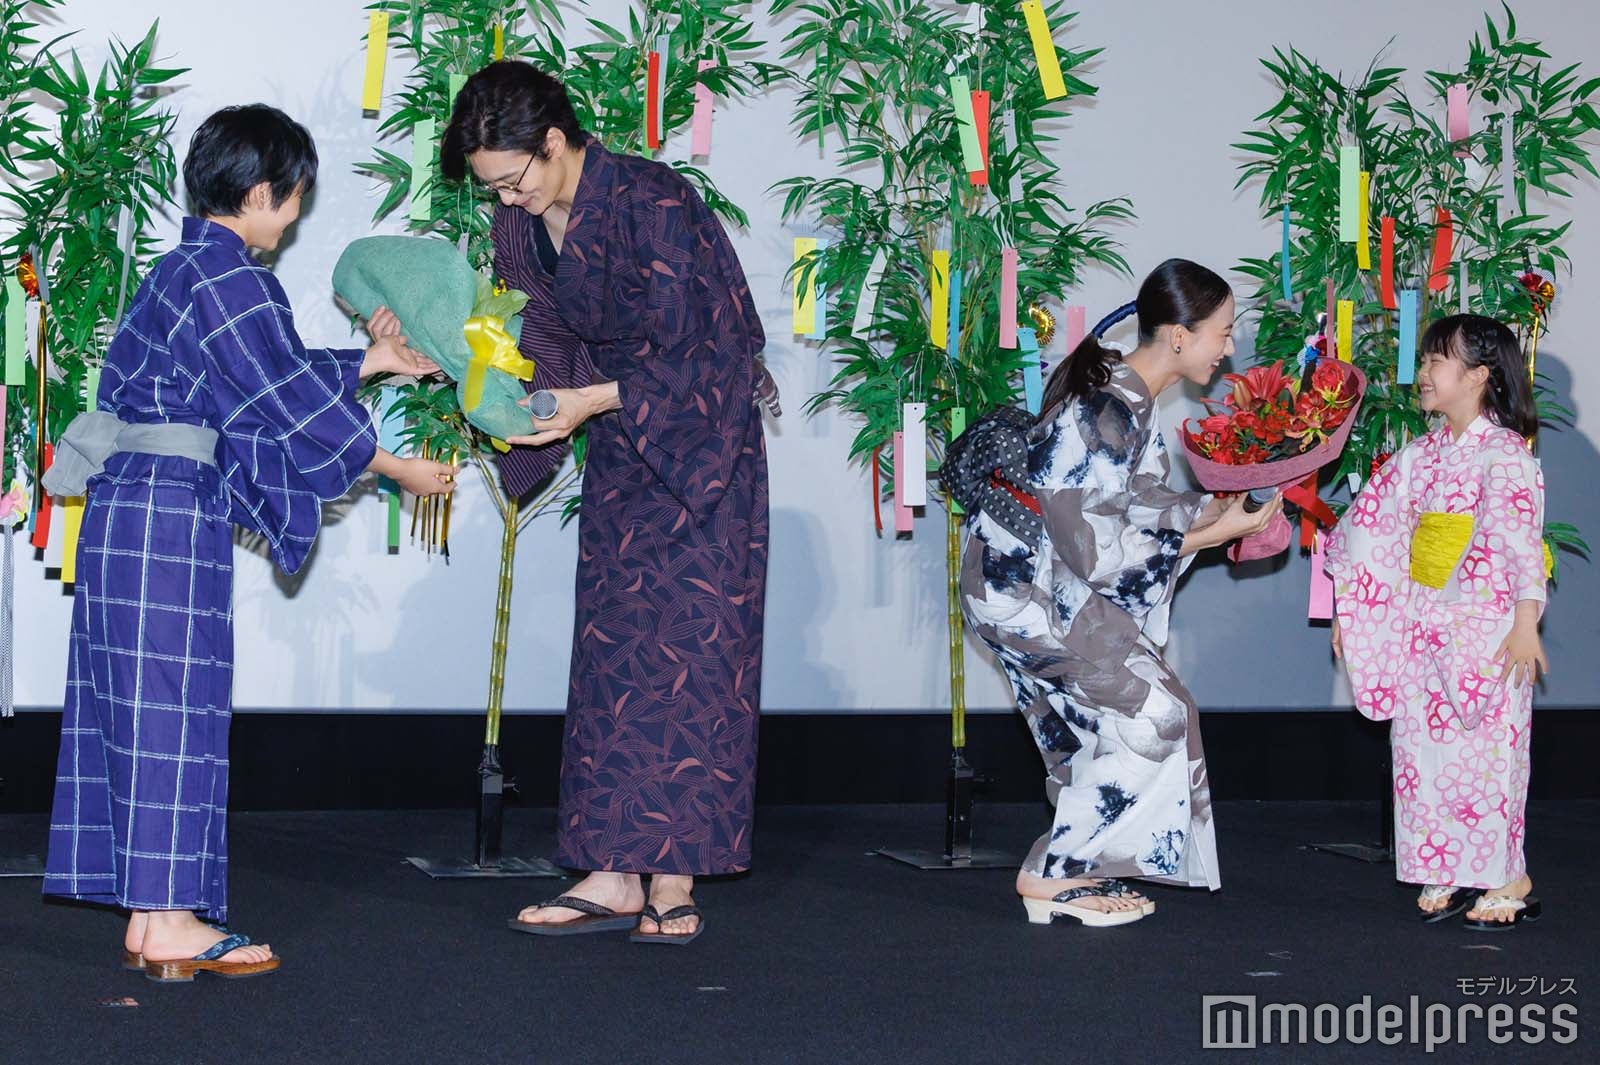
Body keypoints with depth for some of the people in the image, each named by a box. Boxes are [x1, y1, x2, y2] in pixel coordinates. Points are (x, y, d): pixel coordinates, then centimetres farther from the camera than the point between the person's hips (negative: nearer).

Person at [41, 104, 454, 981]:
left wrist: (371, 360, 32)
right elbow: (293, 403, -12)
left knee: (138, 705, 9)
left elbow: (278, 380, 24)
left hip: (127, 505, 10)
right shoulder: (228, 279, -13)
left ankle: (150, 916, 13)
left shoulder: (187, 268, 18)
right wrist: (400, 470, -2)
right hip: (170, 512, -10)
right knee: (171, 705, -6)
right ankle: (168, 922, -1)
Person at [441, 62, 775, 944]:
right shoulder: (520, 227, 1)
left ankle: (674, 882, -5)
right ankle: (615, 874, 2)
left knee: (685, 647, -7)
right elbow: (544, 343, 7)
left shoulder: (652, 202, -21)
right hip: (620, 449, 7)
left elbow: (692, 355, -20)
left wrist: (591, 401, -26)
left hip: (699, 435, -7)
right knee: (611, 649, 1)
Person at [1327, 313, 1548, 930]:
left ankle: (1503, 881, 8)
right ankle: (1447, 874, 17)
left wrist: (1526, 624, -26)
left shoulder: (1504, 454, -10)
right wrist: (1345, 605, 13)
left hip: (1486, 635, -7)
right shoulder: (1422, 455, 11)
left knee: (1484, 753, -4)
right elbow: (1373, 523, 15)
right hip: (1422, 627, 7)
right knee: (1422, 747, 7)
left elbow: (1521, 538, -18)